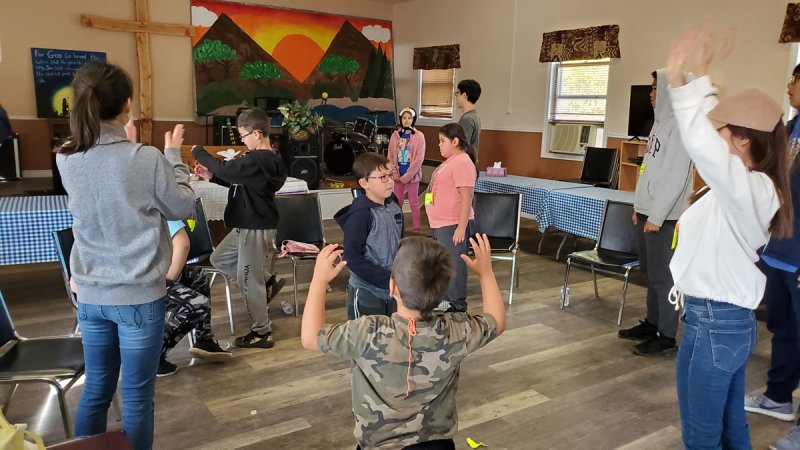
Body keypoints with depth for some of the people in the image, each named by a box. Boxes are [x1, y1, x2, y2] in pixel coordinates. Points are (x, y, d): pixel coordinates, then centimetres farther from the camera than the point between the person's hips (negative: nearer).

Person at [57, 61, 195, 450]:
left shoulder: (66, 160, -3)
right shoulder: (147, 159, -18)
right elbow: (183, 208, -3)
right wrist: (174, 155, 5)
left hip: (90, 294, 5)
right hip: (139, 295, -5)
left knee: (95, 388, 19)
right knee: (136, 396, 8)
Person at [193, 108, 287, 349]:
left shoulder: (257, 161, -23)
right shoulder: (266, 159, 9)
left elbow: (226, 169, -27)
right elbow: (238, 181, 16)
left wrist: (199, 152, -10)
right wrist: (210, 176, 5)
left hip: (256, 228, -10)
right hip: (248, 225, 10)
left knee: (249, 281, 1)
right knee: (219, 259, 22)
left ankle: (262, 333, 15)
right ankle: (268, 281, 24)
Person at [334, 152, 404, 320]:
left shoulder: (394, 207, 2)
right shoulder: (360, 215, -19)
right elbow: (352, 258, -21)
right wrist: (388, 278, -20)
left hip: (394, 290, 7)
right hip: (367, 293, -6)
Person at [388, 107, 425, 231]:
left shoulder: (419, 136, -5)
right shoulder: (395, 135, 5)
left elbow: (419, 158, -11)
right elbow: (390, 156, 5)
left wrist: (407, 176, -15)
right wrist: (395, 173, -7)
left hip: (412, 175, -3)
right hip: (398, 175, 3)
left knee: (414, 202, 4)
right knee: (397, 202, 10)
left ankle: (416, 229, 11)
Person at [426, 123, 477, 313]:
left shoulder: (462, 163, -17)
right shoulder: (450, 161, 14)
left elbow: (466, 197, -22)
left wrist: (462, 227, -25)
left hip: (453, 225, -10)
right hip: (441, 223, 10)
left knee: (453, 263, -1)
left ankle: (457, 305, 11)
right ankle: (447, 298, 32)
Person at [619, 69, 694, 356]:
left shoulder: (680, 126, -14)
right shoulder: (661, 123, 14)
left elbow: (676, 178, -19)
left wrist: (657, 216, -18)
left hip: (664, 217, -9)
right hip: (647, 212, 9)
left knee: (662, 276, -3)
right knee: (650, 272, 16)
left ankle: (667, 338, 7)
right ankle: (652, 323, 28)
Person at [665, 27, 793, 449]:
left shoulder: (751, 188, -23)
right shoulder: (745, 184, 6)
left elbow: (701, 145, -42)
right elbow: (709, 140, 18)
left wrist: (680, 82, -40)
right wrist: (699, 80, 15)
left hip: (713, 325, -10)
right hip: (729, 320, 10)